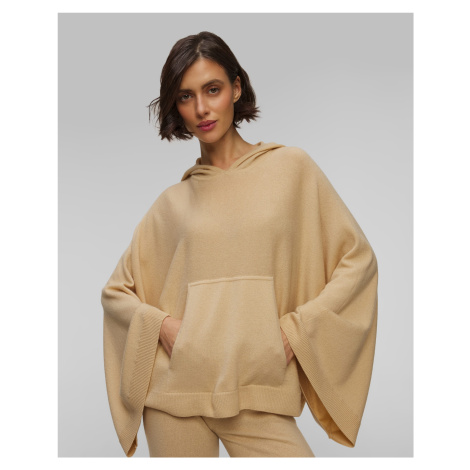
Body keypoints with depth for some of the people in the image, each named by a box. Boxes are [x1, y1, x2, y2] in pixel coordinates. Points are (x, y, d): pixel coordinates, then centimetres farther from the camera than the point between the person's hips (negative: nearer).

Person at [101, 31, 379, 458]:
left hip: (257, 394, -1)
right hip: (176, 388, 2)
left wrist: (296, 329, -6)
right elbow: (116, 291, 15)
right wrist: (161, 323, -4)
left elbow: (357, 258, 4)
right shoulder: (172, 202, 8)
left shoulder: (291, 167, 3)